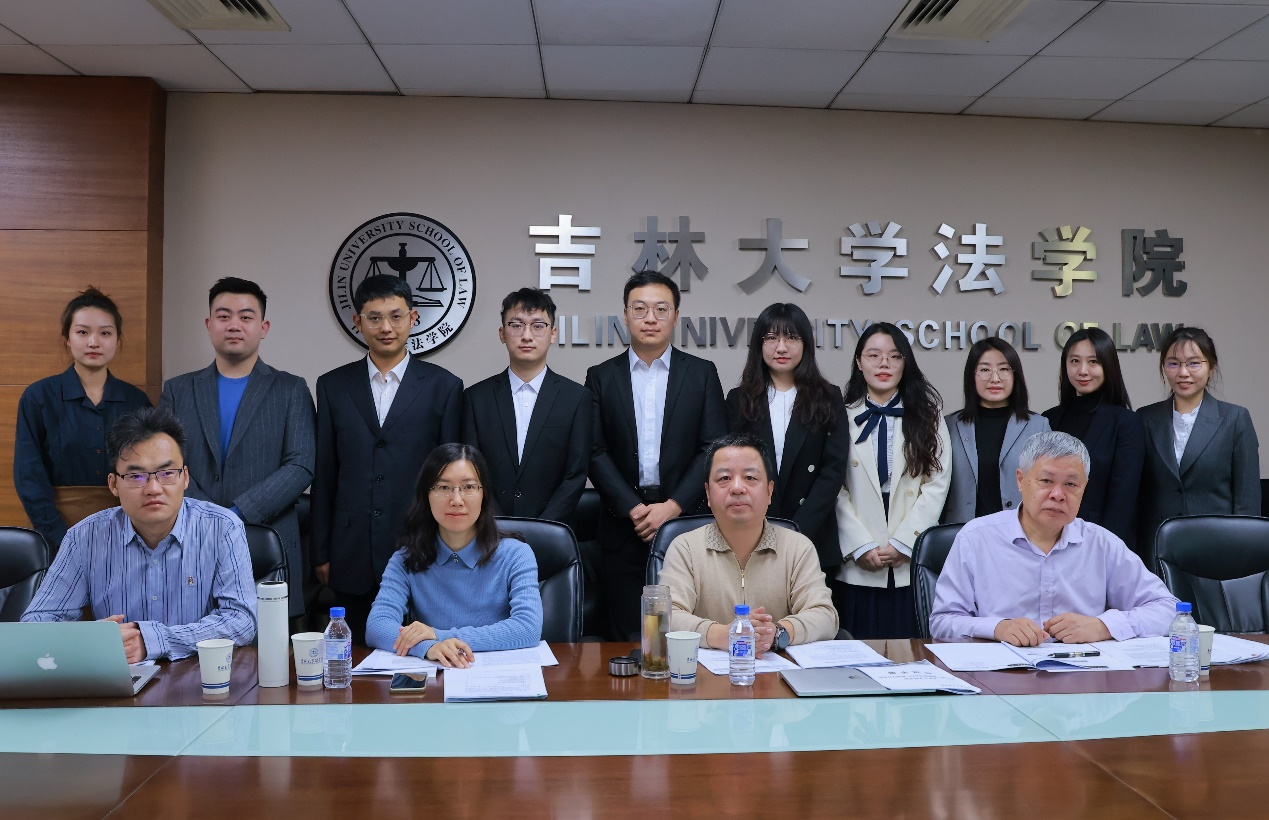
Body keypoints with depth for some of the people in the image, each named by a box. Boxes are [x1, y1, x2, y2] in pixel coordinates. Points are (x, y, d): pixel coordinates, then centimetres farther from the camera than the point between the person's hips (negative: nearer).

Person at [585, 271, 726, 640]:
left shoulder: (702, 373, 7)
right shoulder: (601, 377, 8)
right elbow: (595, 453, 1)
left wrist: (672, 507, -9)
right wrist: (633, 509, -9)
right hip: (623, 525, 1)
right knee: (625, 637, 4)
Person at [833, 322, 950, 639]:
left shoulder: (928, 416, 10)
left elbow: (937, 484, 1)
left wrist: (902, 543, -8)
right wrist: (861, 547, -9)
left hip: (913, 564, 1)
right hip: (857, 567, 0)